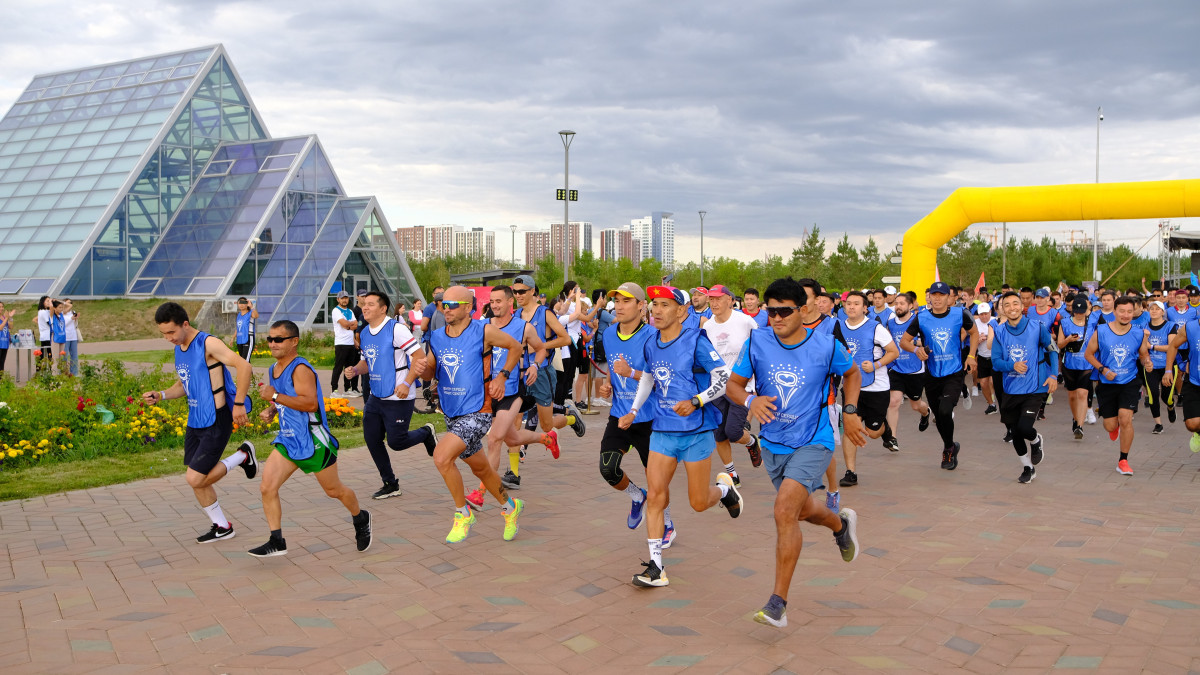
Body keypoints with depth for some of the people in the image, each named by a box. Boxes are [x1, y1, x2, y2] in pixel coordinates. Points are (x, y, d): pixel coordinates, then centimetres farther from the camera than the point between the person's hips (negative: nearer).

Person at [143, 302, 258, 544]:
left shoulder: (208, 344, -17)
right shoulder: (179, 349, 10)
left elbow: (243, 365, -25)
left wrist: (239, 404, -26)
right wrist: (161, 395, 4)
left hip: (216, 422, -9)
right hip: (194, 422, 9)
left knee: (195, 479, -11)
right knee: (197, 481, 12)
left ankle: (243, 456, 8)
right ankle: (222, 527, 27)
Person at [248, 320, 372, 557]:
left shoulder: (300, 369, -19)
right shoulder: (273, 370, 9)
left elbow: (310, 403, -30)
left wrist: (275, 396, -28)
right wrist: (270, 410, 6)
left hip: (314, 441, -8)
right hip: (288, 440, 8)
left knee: (334, 490, 9)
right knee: (267, 488, -7)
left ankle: (360, 519, 36)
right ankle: (277, 542, 1)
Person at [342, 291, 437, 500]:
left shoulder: (396, 329, -15)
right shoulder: (364, 334, 9)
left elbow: (420, 357, -17)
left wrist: (407, 383, -24)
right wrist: (355, 370, 0)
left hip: (398, 398, -8)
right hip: (375, 397, 8)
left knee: (396, 441, -5)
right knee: (372, 440, 5)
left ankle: (426, 433, 27)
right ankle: (390, 485, 20)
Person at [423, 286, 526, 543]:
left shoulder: (484, 331, -12)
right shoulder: (437, 337, 3)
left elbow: (515, 347, 3)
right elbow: (429, 372, 13)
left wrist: (502, 377, -7)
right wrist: (425, 367, -11)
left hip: (476, 413, -7)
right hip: (452, 415, 7)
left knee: (442, 457, -23)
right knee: (480, 468, 20)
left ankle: (463, 514, -3)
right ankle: (510, 506, 45)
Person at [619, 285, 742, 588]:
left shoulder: (696, 341, -13)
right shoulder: (651, 345, 6)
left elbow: (724, 378, -13)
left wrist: (695, 402, -25)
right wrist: (633, 411, 17)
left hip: (696, 431, -5)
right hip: (662, 431, 5)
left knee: (699, 503, 4)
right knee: (654, 495, -6)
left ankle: (725, 488, 40)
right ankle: (656, 567, 1)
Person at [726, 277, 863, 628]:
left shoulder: (826, 346, -11)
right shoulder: (757, 343, -8)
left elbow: (852, 373, 10)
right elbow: (734, 383, 0)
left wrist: (850, 412, -1)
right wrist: (750, 400, -22)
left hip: (813, 442, -4)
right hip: (773, 444, 5)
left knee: (785, 510, -21)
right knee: (801, 510, 22)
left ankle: (778, 603, -13)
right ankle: (841, 523, 58)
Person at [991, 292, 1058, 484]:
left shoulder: (1037, 327, -7)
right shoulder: (1000, 332, -2)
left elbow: (1053, 350, 6)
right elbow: (995, 362, -2)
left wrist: (1053, 375, -4)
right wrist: (1013, 365, -22)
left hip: (1034, 388, -3)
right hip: (1011, 390, 3)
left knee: (1024, 427, -17)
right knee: (1014, 432, 11)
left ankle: (1037, 441, 21)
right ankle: (1028, 468, 34)